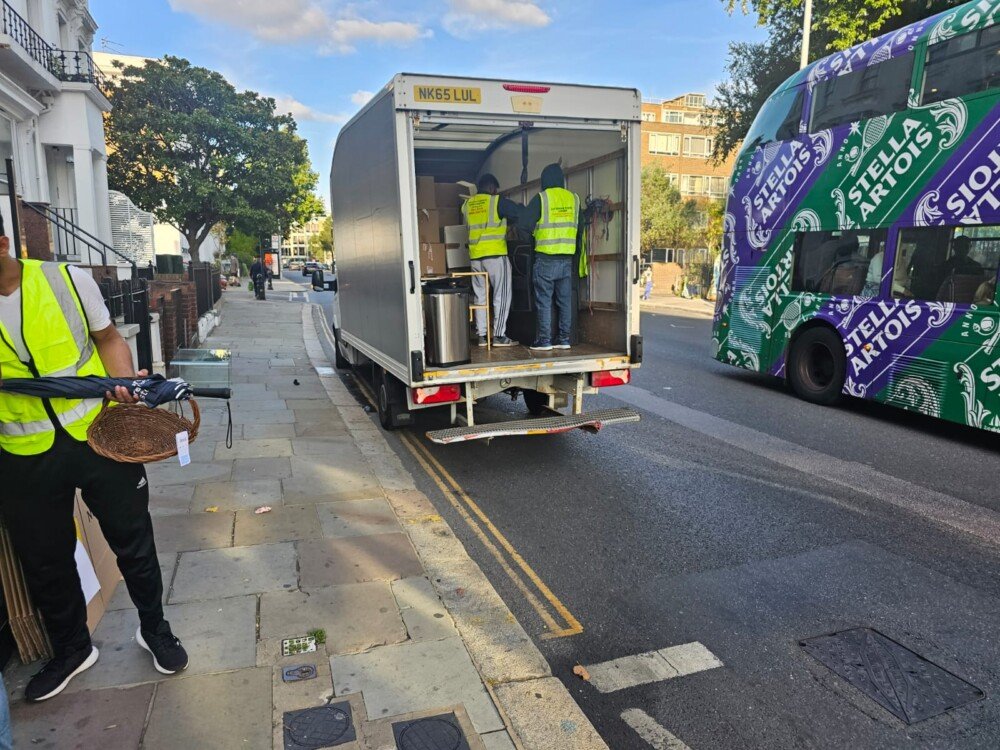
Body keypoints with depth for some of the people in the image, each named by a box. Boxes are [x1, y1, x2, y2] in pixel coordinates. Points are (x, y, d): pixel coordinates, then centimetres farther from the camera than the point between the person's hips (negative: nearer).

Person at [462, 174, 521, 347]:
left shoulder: (467, 205, 11)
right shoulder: (497, 201, -3)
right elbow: (519, 213, -1)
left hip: (475, 256, 5)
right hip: (496, 255, -5)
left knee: (480, 296, 10)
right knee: (501, 296, 1)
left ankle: (482, 335, 9)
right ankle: (499, 336, -2)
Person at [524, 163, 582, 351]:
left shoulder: (541, 198, -6)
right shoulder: (574, 198, 8)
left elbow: (525, 223, -5)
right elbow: (580, 226, 15)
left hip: (545, 258, -4)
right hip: (567, 258, 5)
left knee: (544, 301, 0)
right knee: (565, 300, 9)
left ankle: (544, 341, 0)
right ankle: (564, 339, 12)